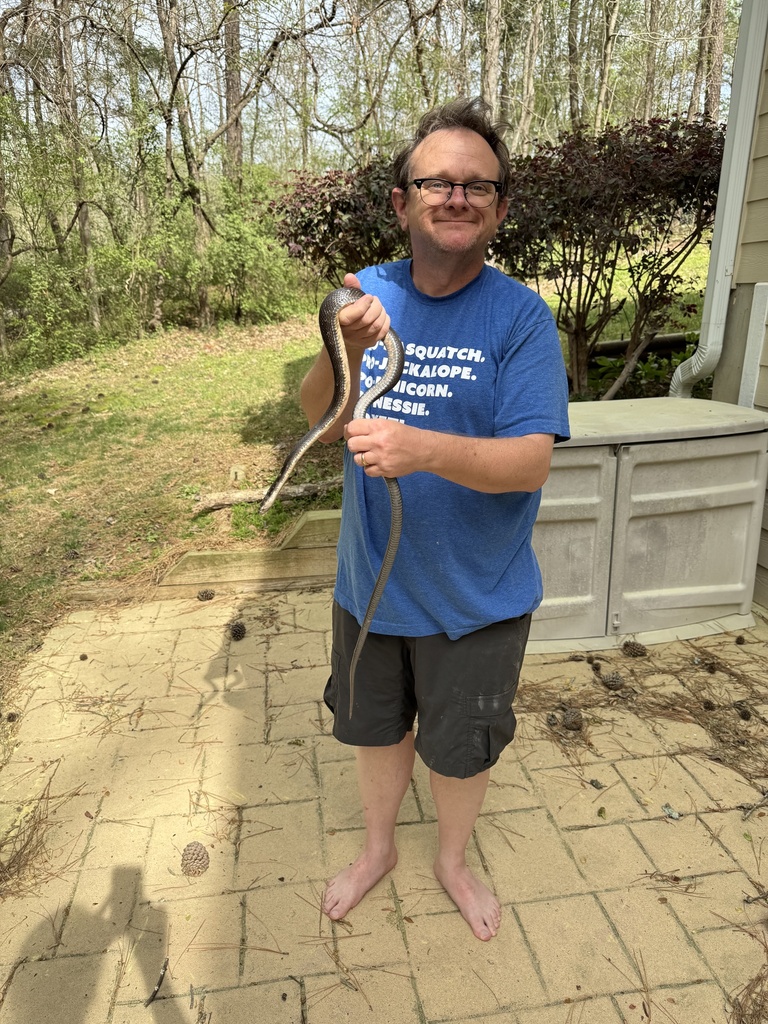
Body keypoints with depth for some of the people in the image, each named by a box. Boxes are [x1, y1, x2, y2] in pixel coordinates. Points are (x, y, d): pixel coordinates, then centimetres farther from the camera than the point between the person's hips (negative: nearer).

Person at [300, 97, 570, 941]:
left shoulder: (520, 316, -15)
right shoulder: (367, 294, -3)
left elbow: (529, 462, -22)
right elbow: (318, 421, -9)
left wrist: (426, 449, -40)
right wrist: (342, 353, -29)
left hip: (474, 599, -3)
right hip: (370, 583, 3)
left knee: (459, 748, 19)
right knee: (375, 730, 24)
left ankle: (452, 861, 52)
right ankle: (377, 848, 54)